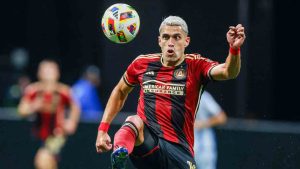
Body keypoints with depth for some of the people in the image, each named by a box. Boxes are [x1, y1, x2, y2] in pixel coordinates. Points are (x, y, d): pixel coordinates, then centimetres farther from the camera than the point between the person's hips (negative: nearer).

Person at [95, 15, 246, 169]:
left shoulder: (195, 66, 2)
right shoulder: (142, 63, 9)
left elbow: (228, 72, -17)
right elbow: (120, 92, 26)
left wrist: (234, 48, -38)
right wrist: (103, 129, 17)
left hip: (179, 150, 0)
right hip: (145, 143, 0)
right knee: (134, 122, -32)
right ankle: (120, 151, -66)